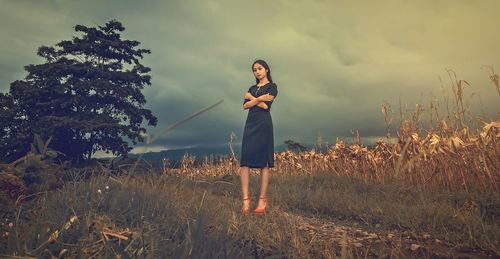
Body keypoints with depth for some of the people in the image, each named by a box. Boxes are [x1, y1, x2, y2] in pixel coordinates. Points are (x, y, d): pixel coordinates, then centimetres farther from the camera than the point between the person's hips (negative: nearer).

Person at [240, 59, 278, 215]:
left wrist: (251, 97, 3)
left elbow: (266, 105, -8)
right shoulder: (252, 88, 22)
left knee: (264, 163, -5)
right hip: (250, 124, 5)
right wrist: (259, 99, -7)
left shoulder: (272, 86, 6)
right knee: (245, 161, -7)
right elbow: (245, 105, 5)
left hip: (264, 125, -5)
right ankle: (245, 199, -9)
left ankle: (262, 200, -3)